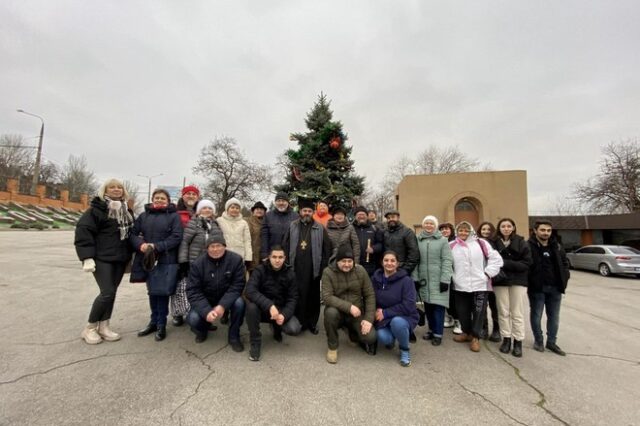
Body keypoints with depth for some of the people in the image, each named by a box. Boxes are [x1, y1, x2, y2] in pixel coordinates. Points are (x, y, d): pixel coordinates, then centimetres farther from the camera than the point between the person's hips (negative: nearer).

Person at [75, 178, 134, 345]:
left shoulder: (126, 211, 13)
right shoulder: (96, 209, -8)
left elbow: (131, 232, 20)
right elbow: (83, 231, -13)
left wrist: (130, 255, 17)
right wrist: (87, 257, -19)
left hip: (120, 258, 6)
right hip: (102, 258, -6)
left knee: (112, 292, 9)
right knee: (107, 292, -10)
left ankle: (103, 327, 21)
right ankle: (90, 328, 10)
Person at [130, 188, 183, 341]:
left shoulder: (174, 216, -2)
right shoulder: (144, 215, 10)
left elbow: (176, 237, -11)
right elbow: (133, 233, 6)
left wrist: (157, 246, -18)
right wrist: (140, 244, -14)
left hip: (166, 260, -4)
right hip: (147, 259, 4)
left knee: (162, 292, 0)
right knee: (152, 292, 14)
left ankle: (161, 325, 15)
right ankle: (154, 322, 29)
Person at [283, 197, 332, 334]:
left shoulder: (320, 228, 3)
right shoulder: (292, 226, 6)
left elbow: (327, 248, 3)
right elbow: (285, 246, 4)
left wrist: (323, 266, -3)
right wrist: (287, 264, -2)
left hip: (313, 268, 0)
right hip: (296, 268, 1)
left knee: (313, 296, 10)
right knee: (297, 295, 6)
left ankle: (312, 323, 24)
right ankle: (298, 322, 21)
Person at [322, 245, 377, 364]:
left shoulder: (360, 270, -6)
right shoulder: (328, 272, -14)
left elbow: (370, 295, -3)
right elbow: (327, 297, -22)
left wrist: (369, 319, -12)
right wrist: (349, 307, -29)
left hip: (357, 313, 2)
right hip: (338, 312, -2)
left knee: (370, 337, -20)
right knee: (330, 312, -35)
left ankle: (354, 334, 19)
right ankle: (332, 347, -7)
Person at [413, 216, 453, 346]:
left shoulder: (443, 240, -1)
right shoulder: (418, 240, 7)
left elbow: (447, 261, -6)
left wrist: (445, 280, -12)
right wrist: (415, 278, 2)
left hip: (438, 280, -3)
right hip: (424, 280, 3)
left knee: (438, 306, 0)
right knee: (428, 306, 11)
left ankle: (438, 334, 13)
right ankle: (432, 329, 27)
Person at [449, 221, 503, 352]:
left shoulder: (481, 244, -1)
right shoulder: (451, 246, 3)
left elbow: (496, 259, 1)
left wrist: (488, 273, -3)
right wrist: (451, 276, 0)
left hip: (479, 285, -1)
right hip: (460, 285, 2)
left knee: (478, 311, 3)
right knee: (462, 311, 11)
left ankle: (475, 337, 19)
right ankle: (466, 332, 32)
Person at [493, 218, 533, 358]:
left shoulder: (521, 243, -2)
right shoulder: (494, 243, -1)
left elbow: (527, 263, -8)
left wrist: (506, 263, -17)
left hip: (518, 281, -1)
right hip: (500, 281, 1)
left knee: (517, 313, 5)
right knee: (503, 312, 8)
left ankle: (518, 342, 16)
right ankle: (506, 339, 20)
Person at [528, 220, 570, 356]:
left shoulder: (557, 246, 7)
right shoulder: (529, 246, -13)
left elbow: (565, 263, 17)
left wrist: (564, 280, 6)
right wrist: (529, 282, -15)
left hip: (555, 287, 5)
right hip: (537, 287, -5)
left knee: (554, 316, 13)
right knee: (536, 315, 6)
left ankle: (551, 342, 27)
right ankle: (538, 341, 23)